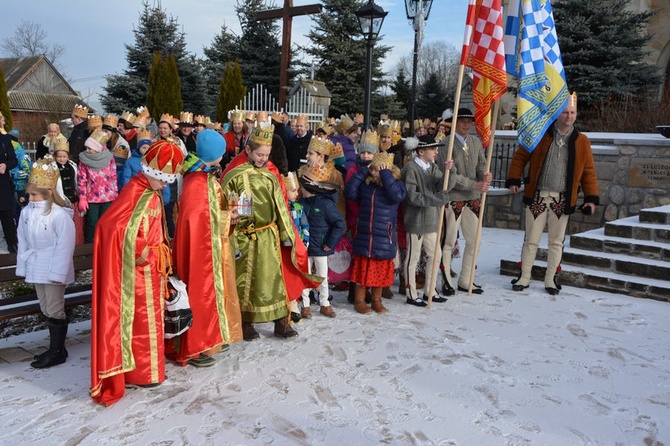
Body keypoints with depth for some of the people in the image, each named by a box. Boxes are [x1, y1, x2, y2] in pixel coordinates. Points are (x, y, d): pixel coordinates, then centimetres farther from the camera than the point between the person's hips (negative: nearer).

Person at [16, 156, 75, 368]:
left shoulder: (59, 215, -19)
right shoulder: (27, 212, 0)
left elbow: (65, 246, -18)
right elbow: (23, 241, 8)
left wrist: (58, 272, -17)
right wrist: (23, 266, 9)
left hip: (53, 270, -7)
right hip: (36, 269, 7)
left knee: (55, 311, 2)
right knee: (46, 310, 15)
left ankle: (57, 352, 13)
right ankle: (56, 348, 28)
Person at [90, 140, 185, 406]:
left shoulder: (152, 192, 8)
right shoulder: (134, 191, -19)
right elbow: (109, 225, -31)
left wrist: (161, 257, 9)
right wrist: (139, 252, -24)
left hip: (153, 267, 9)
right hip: (139, 269, -9)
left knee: (151, 318, 20)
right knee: (142, 320, 3)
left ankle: (147, 366, 35)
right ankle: (139, 373, 19)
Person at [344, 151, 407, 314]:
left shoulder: (396, 184, -4)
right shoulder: (365, 183, 3)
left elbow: (398, 195, -26)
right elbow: (350, 193, -9)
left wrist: (385, 174, -20)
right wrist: (362, 171, -10)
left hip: (384, 237, -1)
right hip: (364, 235, 2)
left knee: (381, 270, 10)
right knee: (363, 268, 9)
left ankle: (377, 300, 27)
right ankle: (359, 300, 21)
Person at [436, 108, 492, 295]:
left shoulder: (476, 141, 10)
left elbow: (481, 164, 9)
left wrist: (485, 175, -14)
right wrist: (475, 185, -19)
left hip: (472, 198, 7)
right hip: (453, 198, -6)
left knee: (474, 241, 11)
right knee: (450, 241, 4)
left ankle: (465, 281, 24)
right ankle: (446, 281, 18)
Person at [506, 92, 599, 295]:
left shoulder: (581, 141, 5)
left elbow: (588, 171, 7)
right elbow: (520, 157, 5)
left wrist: (591, 198, 1)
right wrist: (514, 180, -3)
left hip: (562, 200, 1)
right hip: (537, 197, -1)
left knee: (556, 241, 9)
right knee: (531, 239, 5)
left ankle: (550, 279, 21)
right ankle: (524, 277, 16)